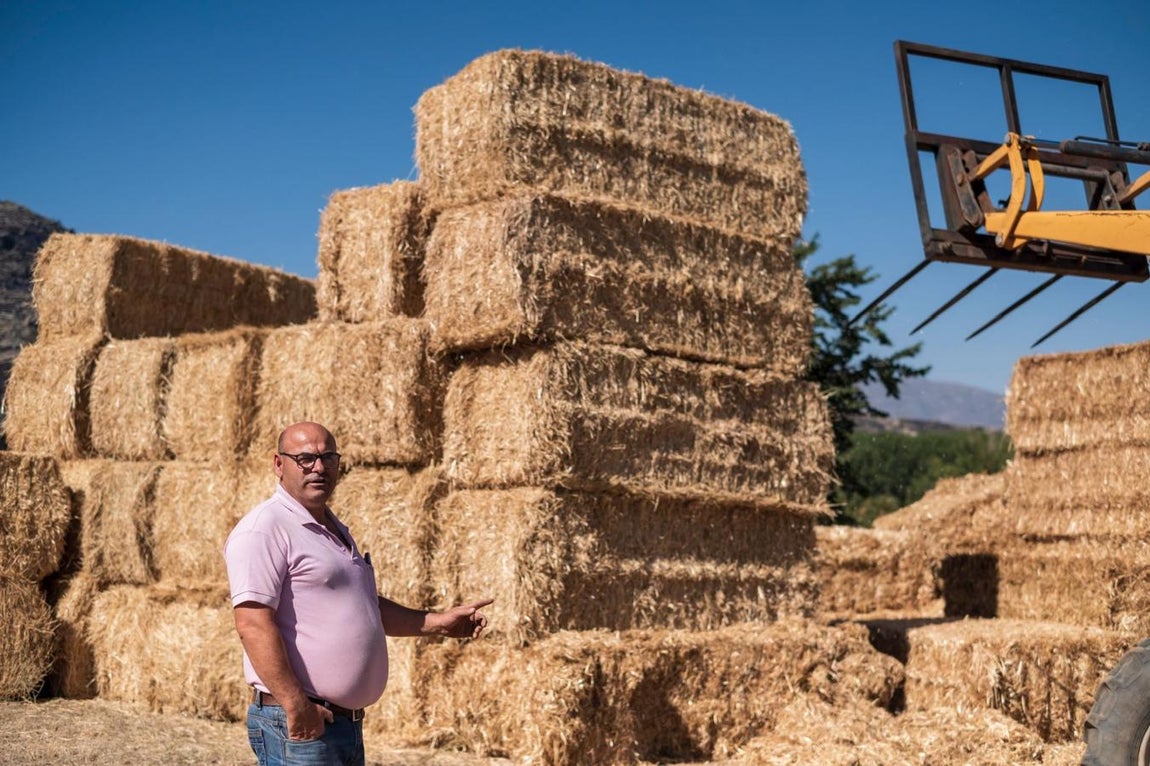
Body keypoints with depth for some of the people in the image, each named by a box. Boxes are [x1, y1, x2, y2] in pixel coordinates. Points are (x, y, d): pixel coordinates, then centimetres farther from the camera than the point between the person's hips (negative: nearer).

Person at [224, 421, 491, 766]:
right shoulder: (264, 528, -12)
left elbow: (367, 606, 29)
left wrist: (438, 622, 20)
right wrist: (295, 704, -26)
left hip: (347, 722, 10)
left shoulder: (335, 530, 19)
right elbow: (253, 624, -21)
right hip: (300, 724, -9)